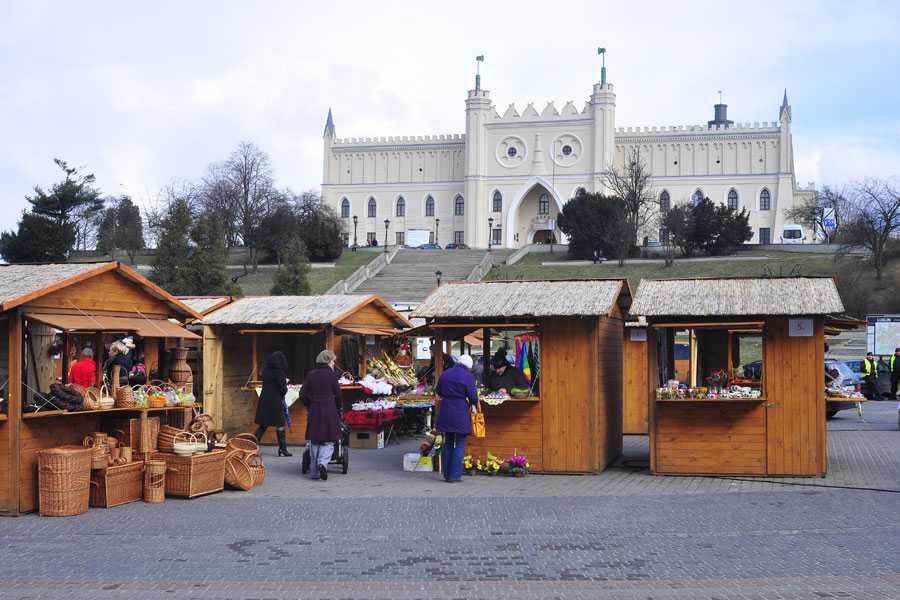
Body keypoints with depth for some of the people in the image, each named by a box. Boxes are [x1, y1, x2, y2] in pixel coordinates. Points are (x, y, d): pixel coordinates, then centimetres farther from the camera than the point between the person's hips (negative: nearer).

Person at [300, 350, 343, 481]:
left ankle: (315, 472, 12)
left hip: (314, 411, 3)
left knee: (314, 441, 10)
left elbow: (303, 394, 3)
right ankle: (323, 463, -21)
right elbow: (338, 395, -1)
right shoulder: (332, 375, -5)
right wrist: (338, 407, 16)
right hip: (329, 411, -3)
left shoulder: (310, 375, 4)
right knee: (328, 441, 4)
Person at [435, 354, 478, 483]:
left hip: (445, 412, 5)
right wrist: (473, 406, 12)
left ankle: (446, 474, 19)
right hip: (461, 413, -5)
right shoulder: (468, 376, -8)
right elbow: (473, 396, -8)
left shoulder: (445, 374, 8)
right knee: (460, 444, 3)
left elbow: (438, 392, 18)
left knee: (447, 443, 15)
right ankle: (454, 475, 0)